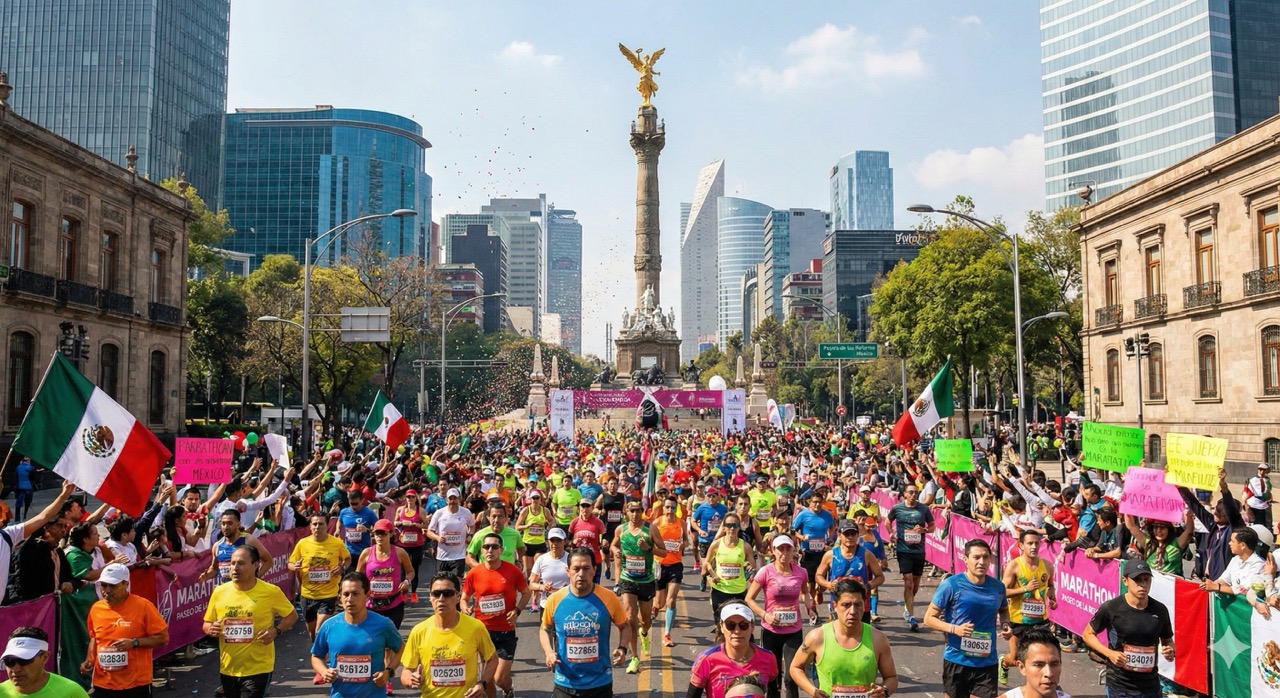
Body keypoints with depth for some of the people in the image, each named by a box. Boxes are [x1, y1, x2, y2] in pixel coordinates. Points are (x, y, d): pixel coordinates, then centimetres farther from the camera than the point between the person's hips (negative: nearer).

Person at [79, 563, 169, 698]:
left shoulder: (143, 606, -11)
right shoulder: (96, 608, 4)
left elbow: (163, 637, -9)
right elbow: (94, 638, 21)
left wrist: (134, 642, -20)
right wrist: (89, 660, 5)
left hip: (135, 684, -4)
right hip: (103, 684, 4)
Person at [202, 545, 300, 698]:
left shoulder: (271, 591, -11)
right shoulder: (219, 591, -2)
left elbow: (292, 615, 2)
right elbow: (207, 624, 10)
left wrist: (276, 630, -16)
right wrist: (211, 629, -13)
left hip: (258, 668, -4)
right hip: (228, 668, 5)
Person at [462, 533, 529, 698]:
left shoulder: (513, 570, -11)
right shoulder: (474, 573, -7)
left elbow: (526, 593, 3)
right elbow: (464, 599, 6)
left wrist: (517, 611, -12)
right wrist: (466, 609, -15)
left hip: (506, 631, -1)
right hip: (482, 630, 1)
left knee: (500, 679, 2)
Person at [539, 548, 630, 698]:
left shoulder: (608, 598, -11)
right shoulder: (555, 600, -9)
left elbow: (624, 626, 5)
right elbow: (545, 629, 9)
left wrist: (622, 648, -13)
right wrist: (548, 652, -9)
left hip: (600, 683, 0)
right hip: (565, 684, 0)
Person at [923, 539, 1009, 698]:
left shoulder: (997, 587, 0)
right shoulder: (951, 584, -13)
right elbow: (929, 618, -9)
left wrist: (1005, 624, 1)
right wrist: (954, 629, -25)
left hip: (987, 662, 2)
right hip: (956, 660, -2)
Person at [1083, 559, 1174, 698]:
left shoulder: (1160, 610, -3)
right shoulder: (1111, 608, -13)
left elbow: (1168, 640, 13)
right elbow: (1088, 634, -2)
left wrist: (1170, 651, -8)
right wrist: (1109, 653, -16)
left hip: (1151, 686, 3)